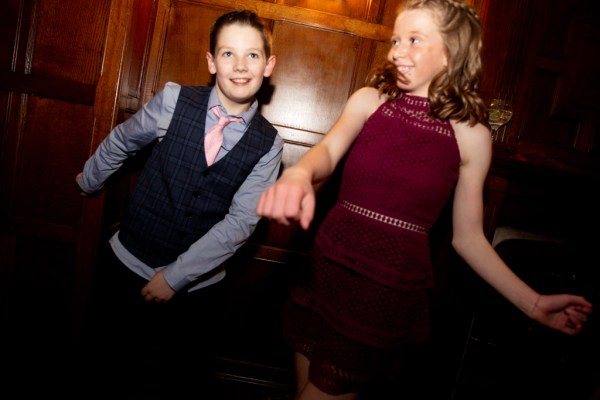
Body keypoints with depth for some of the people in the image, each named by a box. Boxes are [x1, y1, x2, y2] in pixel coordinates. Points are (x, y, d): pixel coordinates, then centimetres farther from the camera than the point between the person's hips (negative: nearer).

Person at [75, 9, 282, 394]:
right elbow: (122, 140, 7)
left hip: (195, 285, 0)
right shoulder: (175, 100, -10)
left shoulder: (268, 144, -9)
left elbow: (241, 221, -11)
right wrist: (90, 179, 23)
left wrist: (176, 276, -12)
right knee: (108, 357, 14)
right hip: (129, 264, 0)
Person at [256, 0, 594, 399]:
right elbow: (329, 150, -18)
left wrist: (533, 303, -3)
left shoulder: (471, 135, -4)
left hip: (390, 294, -2)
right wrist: (299, 174, -41)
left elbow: (467, 236, 2)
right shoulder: (369, 101, 0)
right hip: (328, 272, 3)